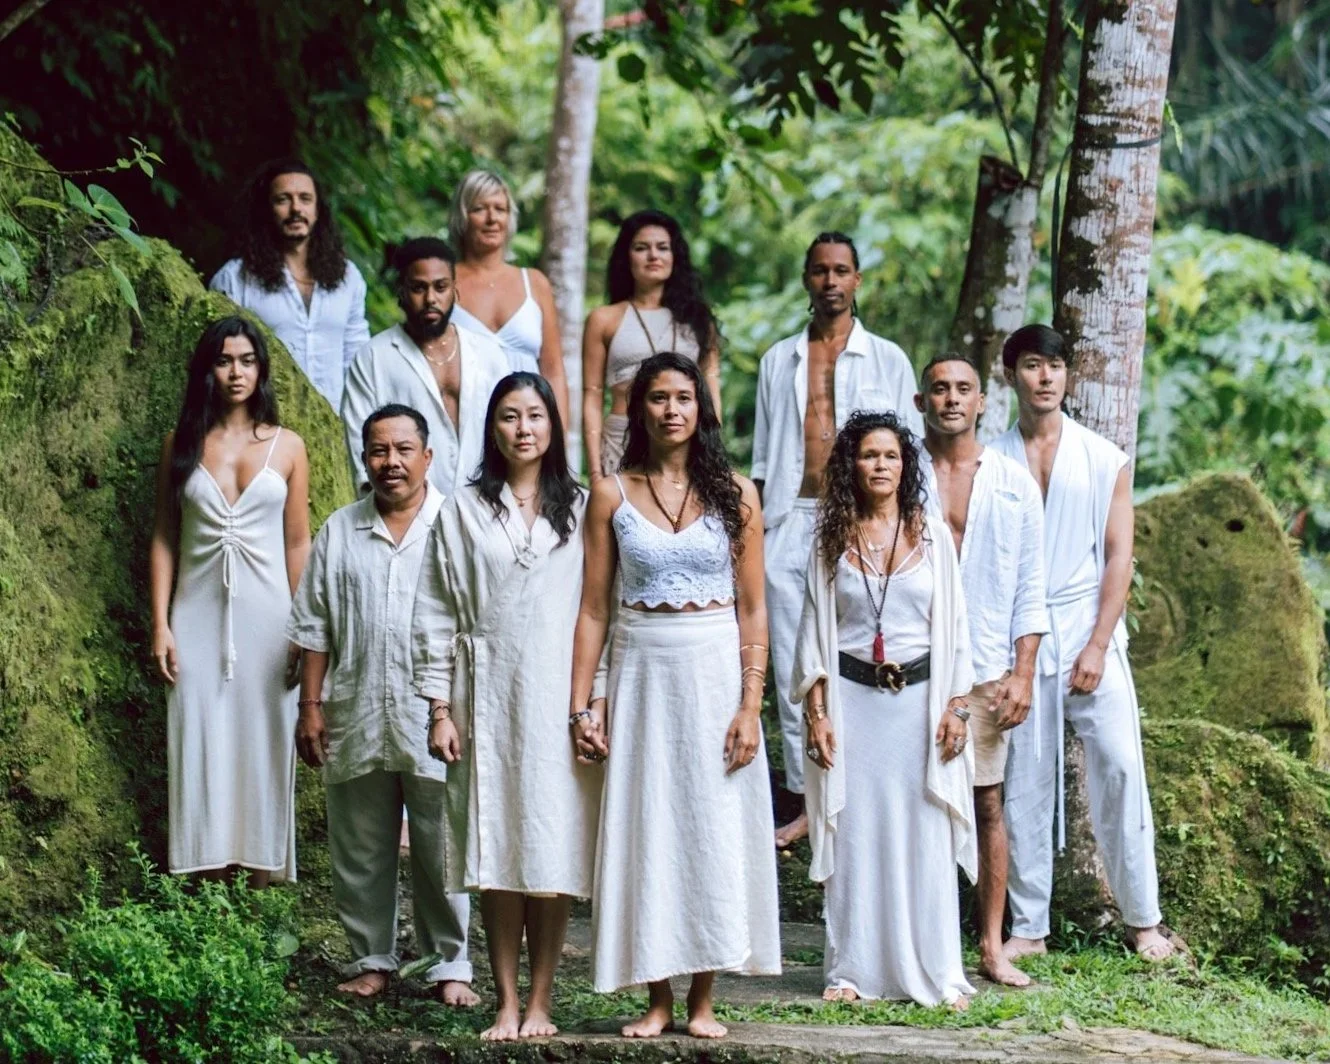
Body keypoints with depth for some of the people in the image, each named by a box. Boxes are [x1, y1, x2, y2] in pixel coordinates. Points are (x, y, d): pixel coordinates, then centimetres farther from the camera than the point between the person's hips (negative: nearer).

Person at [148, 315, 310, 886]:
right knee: (201, 748, -2)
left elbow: (298, 544, 5)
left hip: (265, 617, 0)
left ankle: (262, 897, 5)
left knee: (263, 748, 0)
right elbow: (164, 538, 6)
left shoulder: (287, 447, 5)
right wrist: (161, 624, -1)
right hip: (199, 616, 0)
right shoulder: (182, 445, 6)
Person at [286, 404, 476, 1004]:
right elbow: (314, 628, 11)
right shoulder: (339, 533, 9)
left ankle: (450, 966, 11)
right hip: (356, 718, 3)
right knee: (361, 851, 9)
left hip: (435, 717, -3)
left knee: (441, 852, 2)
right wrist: (310, 706, 5)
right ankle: (371, 960, 20)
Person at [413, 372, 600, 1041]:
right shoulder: (464, 511, 8)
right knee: (494, 851, 0)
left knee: (553, 852, -3)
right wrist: (439, 710, 0)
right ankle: (507, 1004, 5)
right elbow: (437, 615, 6)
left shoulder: (580, 509, 8)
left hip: (559, 700, 0)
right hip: (488, 699, 0)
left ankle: (541, 1003, 4)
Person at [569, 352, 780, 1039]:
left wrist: (750, 704, -8)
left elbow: (752, 609, 0)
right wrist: (580, 705, -4)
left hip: (716, 672, 0)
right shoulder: (612, 495, 3)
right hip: (642, 673, 0)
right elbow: (593, 609, 3)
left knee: (715, 826, 1)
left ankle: (703, 999, 9)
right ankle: (658, 997, 9)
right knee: (644, 828, 1)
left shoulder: (733, 493, 2)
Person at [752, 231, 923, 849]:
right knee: (793, 665, 0)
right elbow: (763, 457, 16)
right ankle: (808, 799, 5)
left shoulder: (888, 360, 8)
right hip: (790, 521, 2)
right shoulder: (778, 361, 15)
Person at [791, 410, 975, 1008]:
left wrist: (955, 706, -1)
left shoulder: (932, 535, 6)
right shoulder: (832, 538, 6)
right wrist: (817, 712, -1)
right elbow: (814, 629, 6)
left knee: (924, 834, -1)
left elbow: (953, 626, 6)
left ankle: (935, 973, 5)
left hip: (918, 696, 0)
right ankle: (852, 970, 7)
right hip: (852, 697, 0)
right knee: (853, 830, 0)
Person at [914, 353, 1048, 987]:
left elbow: (1030, 590, 8)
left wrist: (1022, 674, -1)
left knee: (988, 804, 3)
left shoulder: (1014, 484, 7)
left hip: (986, 670, 1)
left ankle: (992, 947, 9)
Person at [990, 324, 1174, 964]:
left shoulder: (1104, 460, 5)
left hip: (1089, 629, 0)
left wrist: (1097, 646, -8)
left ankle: (1142, 918, 1)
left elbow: (1118, 557, 2)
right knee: (1023, 779, 1)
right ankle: (1028, 927, 8)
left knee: (1120, 768, -7)